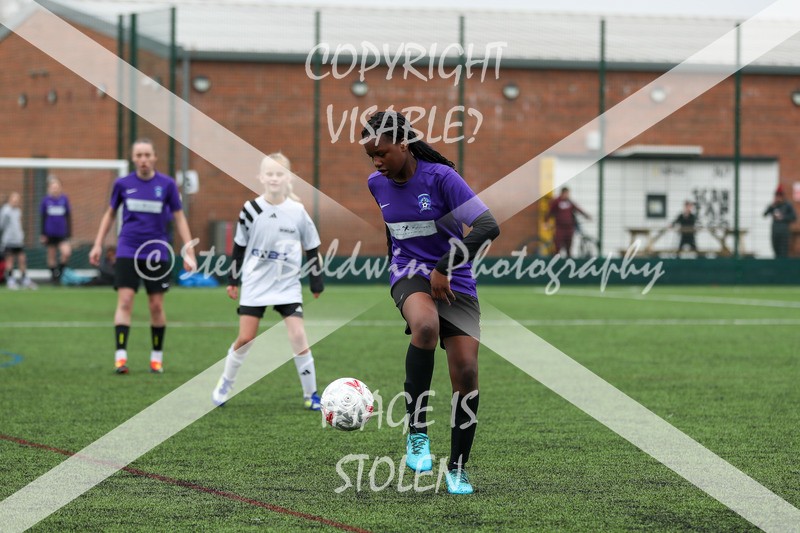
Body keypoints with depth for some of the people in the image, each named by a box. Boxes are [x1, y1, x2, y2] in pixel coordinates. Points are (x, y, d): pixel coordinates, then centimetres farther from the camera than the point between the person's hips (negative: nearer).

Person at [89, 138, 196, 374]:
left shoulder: (167, 184, -2)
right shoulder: (122, 184, 1)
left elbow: (179, 218, 3)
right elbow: (110, 214, 14)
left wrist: (189, 251, -3)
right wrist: (98, 244, 11)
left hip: (157, 253, 0)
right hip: (127, 252, 0)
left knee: (156, 306, 4)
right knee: (124, 301, -11)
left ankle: (157, 357, 19)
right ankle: (120, 356, -14)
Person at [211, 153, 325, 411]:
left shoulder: (298, 212, -5)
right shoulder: (251, 210, -5)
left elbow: (312, 248, 5)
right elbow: (240, 246, 7)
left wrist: (317, 283, 7)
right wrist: (233, 280, 10)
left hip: (288, 285, 0)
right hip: (255, 283, 0)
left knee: (298, 335, -10)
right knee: (245, 338, -1)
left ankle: (310, 394, 1)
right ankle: (225, 384, 22)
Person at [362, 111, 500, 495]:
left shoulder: (440, 178, -15)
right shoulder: (377, 184, 3)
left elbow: (488, 227, -21)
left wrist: (444, 268, -22)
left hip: (455, 284, -1)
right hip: (410, 276, 2)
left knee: (466, 373, -10)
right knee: (426, 325, -35)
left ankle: (458, 467, 9)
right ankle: (416, 430, -26)